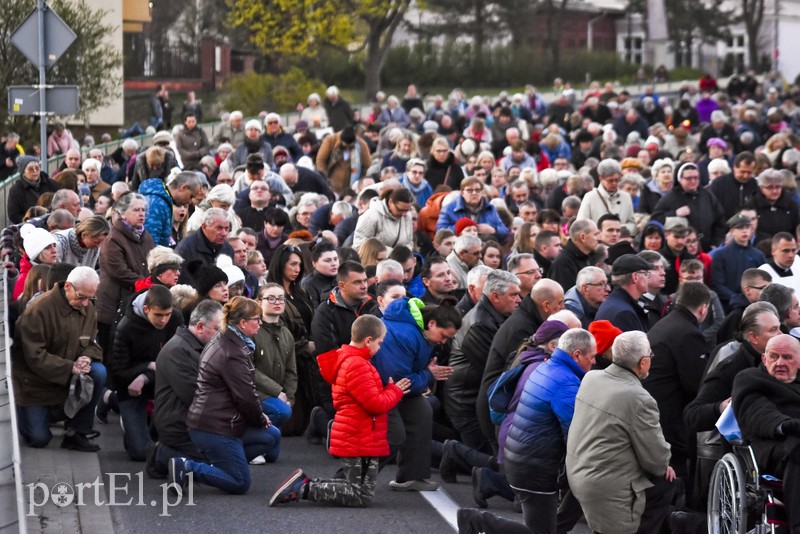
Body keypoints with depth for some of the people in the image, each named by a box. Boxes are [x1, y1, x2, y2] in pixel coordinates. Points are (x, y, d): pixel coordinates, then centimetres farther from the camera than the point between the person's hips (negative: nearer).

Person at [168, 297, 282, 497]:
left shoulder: (223, 341, 14)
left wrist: (259, 418, 14)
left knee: (272, 436, 15)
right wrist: (261, 419, 2)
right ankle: (187, 469, -9)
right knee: (240, 484, -5)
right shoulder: (232, 354, -20)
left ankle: (220, 463, 10)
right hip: (215, 428, -10)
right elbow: (246, 396, -17)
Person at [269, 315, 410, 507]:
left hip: (353, 439, 11)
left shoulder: (347, 360, 14)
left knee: (357, 488, 17)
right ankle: (304, 489, -11)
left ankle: (304, 484, 8)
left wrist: (391, 390, 9)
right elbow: (376, 404, -20)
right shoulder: (357, 366, -20)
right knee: (362, 497, -6)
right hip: (360, 441, -11)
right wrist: (395, 391, -3)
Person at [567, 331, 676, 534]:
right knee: (666, 481, 9)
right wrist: (663, 466, 9)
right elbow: (655, 458, -14)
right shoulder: (639, 399, -22)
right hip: (605, 489, -8)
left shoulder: (590, 378, 2)